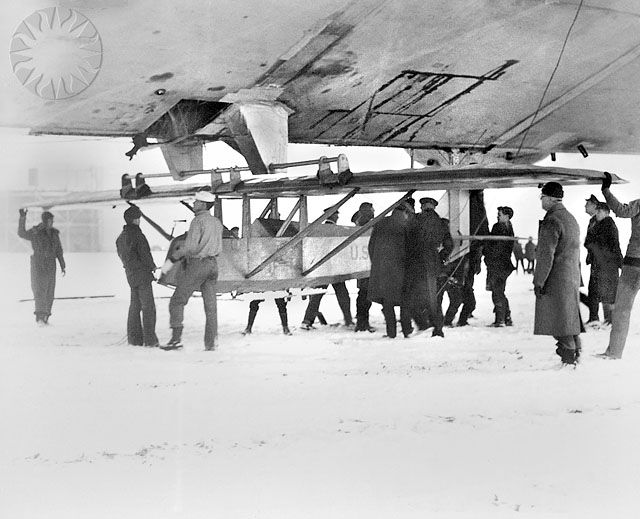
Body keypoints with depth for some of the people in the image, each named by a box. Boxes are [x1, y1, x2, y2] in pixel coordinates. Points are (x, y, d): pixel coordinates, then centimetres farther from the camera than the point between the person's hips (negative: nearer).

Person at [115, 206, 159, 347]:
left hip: (130, 274, 9)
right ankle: (150, 340, -6)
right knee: (148, 306, -5)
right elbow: (144, 253, -17)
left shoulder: (121, 236, 11)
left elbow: (121, 255, 18)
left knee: (135, 306, 14)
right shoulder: (136, 234, -16)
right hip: (142, 273, -9)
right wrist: (152, 266, 0)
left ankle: (134, 338, 15)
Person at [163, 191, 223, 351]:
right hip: (213, 264, 7)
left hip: (197, 264, -7)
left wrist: (181, 253, 1)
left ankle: (176, 338, -7)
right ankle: (211, 342, 5)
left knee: (177, 301, 0)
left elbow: (191, 246, -20)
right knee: (210, 305, 8)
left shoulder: (198, 221, -13)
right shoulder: (217, 223, 12)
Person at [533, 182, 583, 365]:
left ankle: (569, 356, -4)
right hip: (572, 278, 9)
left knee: (560, 320, -5)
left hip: (556, 279, -9)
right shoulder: (571, 219, 16)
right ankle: (575, 351, 18)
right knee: (569, 317, 14)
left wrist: (538, 281, -16)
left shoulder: (551, 221, -15)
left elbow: (546, 255, -19)